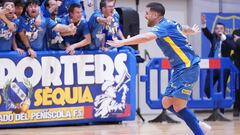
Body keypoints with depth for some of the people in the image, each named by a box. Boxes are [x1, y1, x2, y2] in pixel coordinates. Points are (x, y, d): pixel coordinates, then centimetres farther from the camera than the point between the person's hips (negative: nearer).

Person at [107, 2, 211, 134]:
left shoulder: (164, 26, -13)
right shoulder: (169, 24, 15)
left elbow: (146, 37, -33)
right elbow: (184, 29, 37)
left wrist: (122, 42, -34)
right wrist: (192, 31, 61)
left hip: (187, 67, -10)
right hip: (181, 69, 10)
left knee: (178, 107, -15)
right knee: (167, 103, 8)